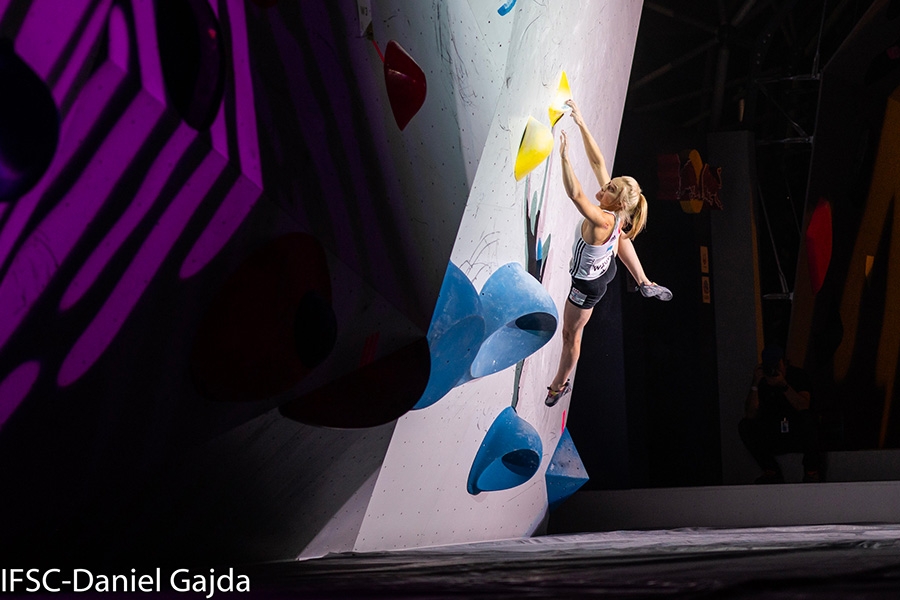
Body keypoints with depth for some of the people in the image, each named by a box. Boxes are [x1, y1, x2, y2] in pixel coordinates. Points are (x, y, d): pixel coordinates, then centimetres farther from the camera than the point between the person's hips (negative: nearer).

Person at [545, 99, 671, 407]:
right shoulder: (618, 218, -23)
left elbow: (575, 194, -58)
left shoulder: (601, 222, -43)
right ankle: (645, 284, 50)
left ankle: (559, 384, 38)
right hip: (606, 266, 7)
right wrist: (581, 125, -27)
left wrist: (564, 157, -58)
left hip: (588, 284, -7)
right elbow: (598, 161, -23)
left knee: (571, 334, 16)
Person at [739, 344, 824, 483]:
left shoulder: (797, 375, -6)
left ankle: (812, 471, -19)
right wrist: (755, 384, -21)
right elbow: (750, 415, -13)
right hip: (773, 438, 3)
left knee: (807, 417, -33)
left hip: (799, 435, -2)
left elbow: (803, 407, -23)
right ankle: (772, 472, -14)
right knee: (744, 426, -18)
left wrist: (784, 385, -33)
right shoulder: (761, 381, -1)